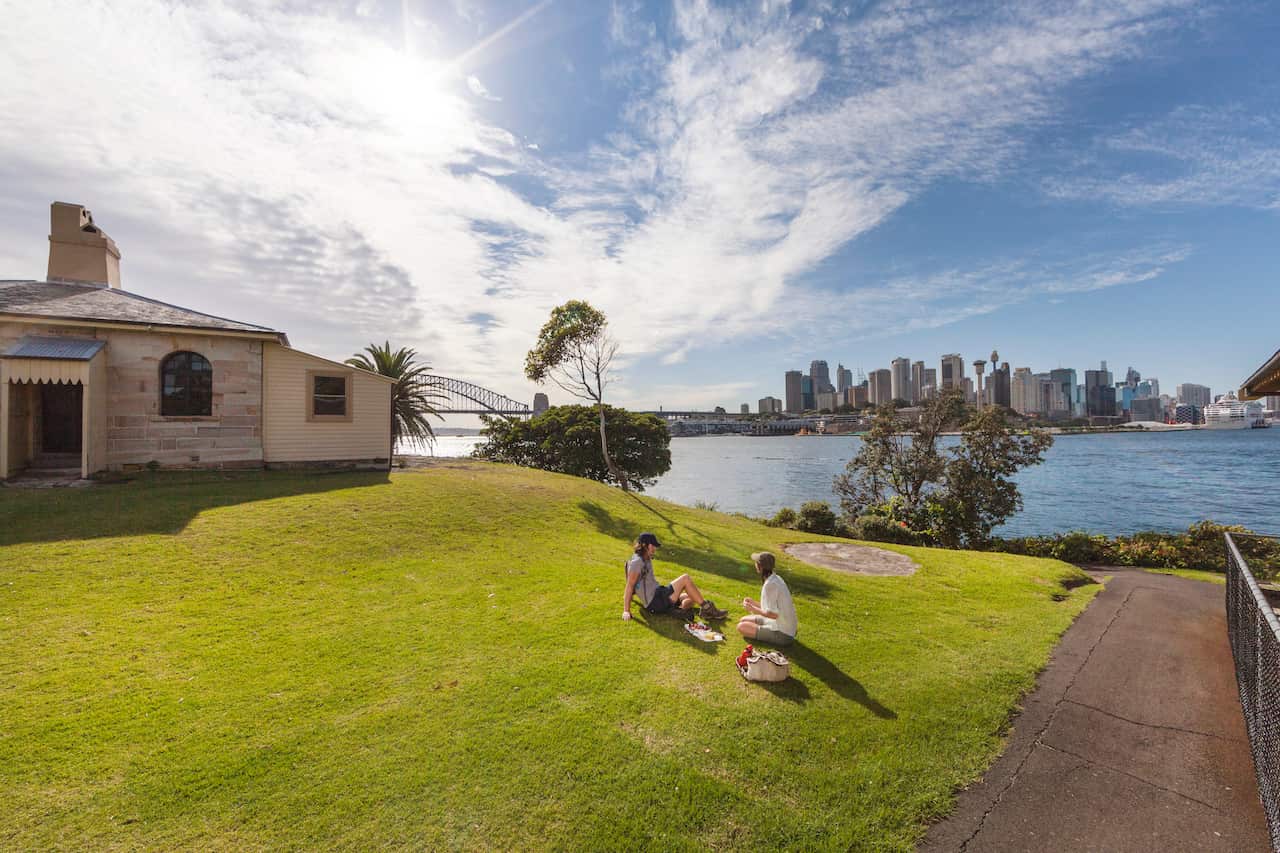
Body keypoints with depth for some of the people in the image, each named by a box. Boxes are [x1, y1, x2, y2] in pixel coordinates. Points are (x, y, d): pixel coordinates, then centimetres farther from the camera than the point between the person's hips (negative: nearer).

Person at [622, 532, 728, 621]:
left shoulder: (646, 559, 17)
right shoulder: (637, 562, -14)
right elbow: (629, 586, -20)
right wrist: (626, 611, -23)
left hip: (658, 595, 10)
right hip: (654, 603, -10)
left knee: (693, 597, 8)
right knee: (685, 579, -15)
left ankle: (682, 609, -22)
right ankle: (707, 608, -12)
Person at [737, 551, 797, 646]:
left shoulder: (770, 584, -26)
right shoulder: (776, 578, 4)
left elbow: (773, 614, -27)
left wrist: (752, 608, -14)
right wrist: (753, 603, 8)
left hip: (782, 635, -9)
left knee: (741, 627, -12)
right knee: (744, 620, 16)